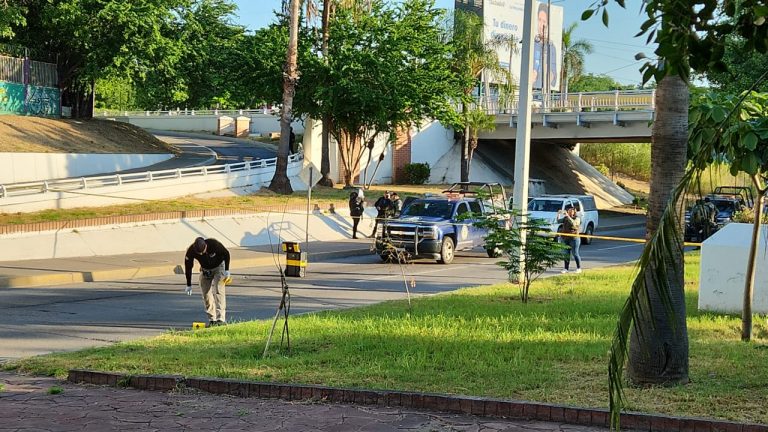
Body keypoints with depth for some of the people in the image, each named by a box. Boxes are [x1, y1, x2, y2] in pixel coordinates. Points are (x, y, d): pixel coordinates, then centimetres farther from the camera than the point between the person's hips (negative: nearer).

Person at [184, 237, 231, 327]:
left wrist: (227, 270, -16)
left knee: (218, 291, -18)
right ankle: (212, 320, 7)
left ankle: (221, 319, -23)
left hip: (218, 267, -3)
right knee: (206, 295, -2)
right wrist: (189, 285, -8)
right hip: (205, 270, 3)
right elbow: (188, 268, -12)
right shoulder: (191, 251, -25)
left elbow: (226, 254, -15)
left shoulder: (214, 244, -32)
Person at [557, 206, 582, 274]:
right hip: (566, 238, 6)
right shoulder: (565, 218, 12)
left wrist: (568, 216, -29)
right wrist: (558, 214, -12)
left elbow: (573, 223, -24)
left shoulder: (577, 218, -5)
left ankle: (579, 268, 4)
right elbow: (559, 221, 3)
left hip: (574, 238, -6)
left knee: (575, 253, -4)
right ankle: (566, 268, 10)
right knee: (567, 254, 6)